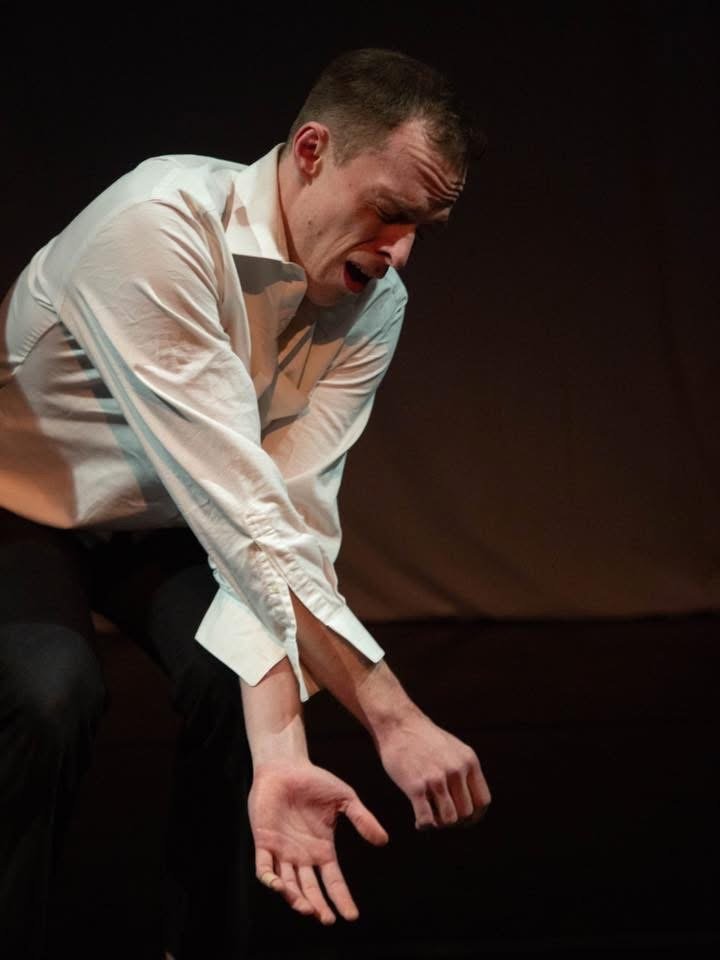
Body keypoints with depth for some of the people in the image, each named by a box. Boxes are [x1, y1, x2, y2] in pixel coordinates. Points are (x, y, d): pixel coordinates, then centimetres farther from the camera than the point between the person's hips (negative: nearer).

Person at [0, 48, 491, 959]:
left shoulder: (373, 302, -16)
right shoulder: (159, 226, -35)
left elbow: (292, 513, -25)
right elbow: (238, 509, -40)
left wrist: (277, 750, -39)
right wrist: (393, 719, -43)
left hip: (162, 523, 5)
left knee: (234, 684, -21)